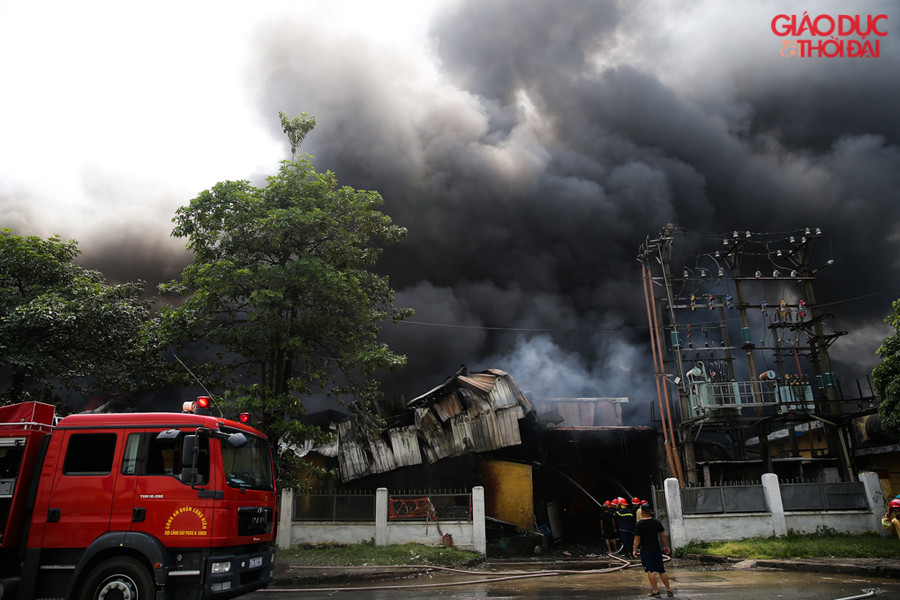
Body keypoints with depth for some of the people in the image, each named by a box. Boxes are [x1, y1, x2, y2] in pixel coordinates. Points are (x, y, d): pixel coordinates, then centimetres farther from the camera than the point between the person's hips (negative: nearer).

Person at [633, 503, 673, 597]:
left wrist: (635, 550, -2)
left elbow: (637, 539, -10)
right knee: (662, 570, 12)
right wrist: (666, 547, 16)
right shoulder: (657, 522, 1)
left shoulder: (639, 524, -11)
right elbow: (663, 536, 4)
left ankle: (655, 591, 0)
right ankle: (669, 590, 17)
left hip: (645, 550, -4)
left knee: (650, 571, 0)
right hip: (656, 548, 4)